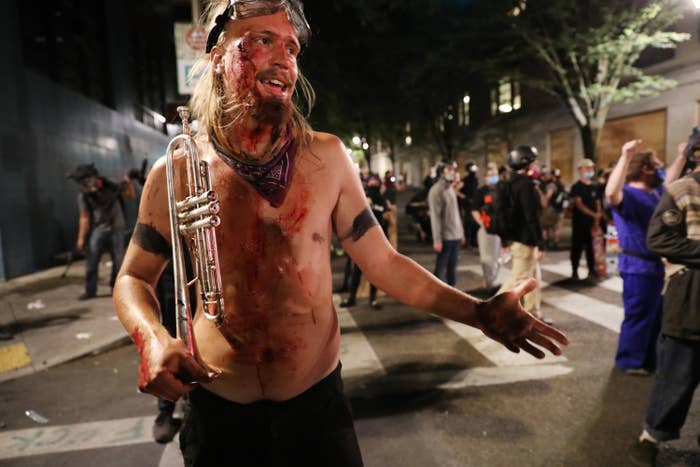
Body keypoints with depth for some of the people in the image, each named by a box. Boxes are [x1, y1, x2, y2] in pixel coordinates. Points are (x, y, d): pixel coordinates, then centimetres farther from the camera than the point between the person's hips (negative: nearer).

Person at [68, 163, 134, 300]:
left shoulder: (110, 186, -5)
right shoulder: (83, 196, -5)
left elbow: (130, 195, 4)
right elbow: (84, 218, -3)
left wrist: (127, 182, -13)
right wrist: (81, 239, -6)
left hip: (116, 229, 0)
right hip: (98, 230, 0)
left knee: (118, 260, 5)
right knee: (92, 262, -1)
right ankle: (90, 290, 11)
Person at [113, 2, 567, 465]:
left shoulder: (326, 156, -7)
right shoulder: (174, 172, -8)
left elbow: (383, 261, -4)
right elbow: (133, 277, 4)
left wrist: (477, 311, -14)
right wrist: (153, 338, -17)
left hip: (317, 401, 1)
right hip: (218, 411, 0)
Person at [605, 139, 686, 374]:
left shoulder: (652, 193, 11)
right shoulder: (629, 194, -20)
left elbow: (669, 180, 33)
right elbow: (611, 193, -44)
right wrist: (626, 157, -47)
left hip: (654, 264, 10)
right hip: (638, 266, -10)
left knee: (656, 317, 20)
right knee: (639, 317, 1)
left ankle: (649, 360, 35)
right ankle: (630, 361, 16)